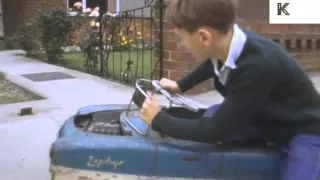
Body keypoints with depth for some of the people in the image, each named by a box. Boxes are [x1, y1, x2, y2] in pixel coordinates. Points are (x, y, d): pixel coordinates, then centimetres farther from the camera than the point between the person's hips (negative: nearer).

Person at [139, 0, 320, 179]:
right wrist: (180, 85, 17)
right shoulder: (226, 42, -14)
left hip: (305, 132, -7)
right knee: (213, 114, -11)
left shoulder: (258, 65, -36)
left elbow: (216, 129, -28)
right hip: (268, 119, 7)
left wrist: (159, 120, -18)